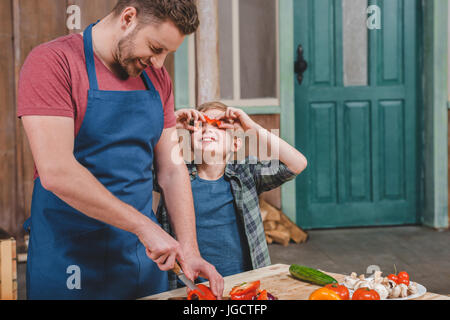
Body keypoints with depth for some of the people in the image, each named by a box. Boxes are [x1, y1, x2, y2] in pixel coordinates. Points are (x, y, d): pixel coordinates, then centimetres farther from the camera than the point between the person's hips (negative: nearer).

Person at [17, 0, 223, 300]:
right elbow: (56, 172, -23)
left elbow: (172, 170, 7)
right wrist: (144, 226, -22)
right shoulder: (52, 62, -13)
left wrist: (189, 251, -3)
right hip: (71, 261, -5)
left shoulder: (157, 78, 7)